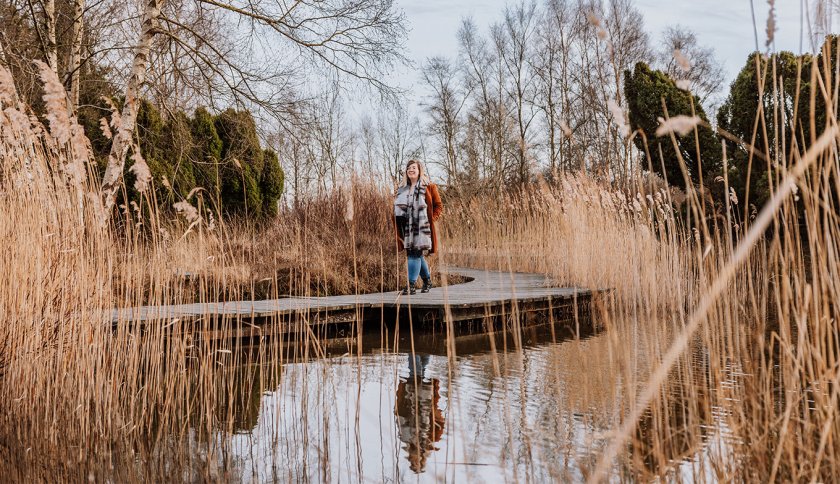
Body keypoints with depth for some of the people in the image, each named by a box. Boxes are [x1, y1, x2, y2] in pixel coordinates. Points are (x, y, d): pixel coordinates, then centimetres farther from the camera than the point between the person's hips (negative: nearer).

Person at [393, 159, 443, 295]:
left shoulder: (429, 187, 1)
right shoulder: (402, 189, 15)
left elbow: (439, 206, 2)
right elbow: (397, 208, 22)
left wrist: (431, 219, -9)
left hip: (421, 228, -5)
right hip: (407, 227, 5)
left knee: (415, 254, -12)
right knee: (418, 255, 12)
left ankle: (411, 285, -11)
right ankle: (427, 280, 29)